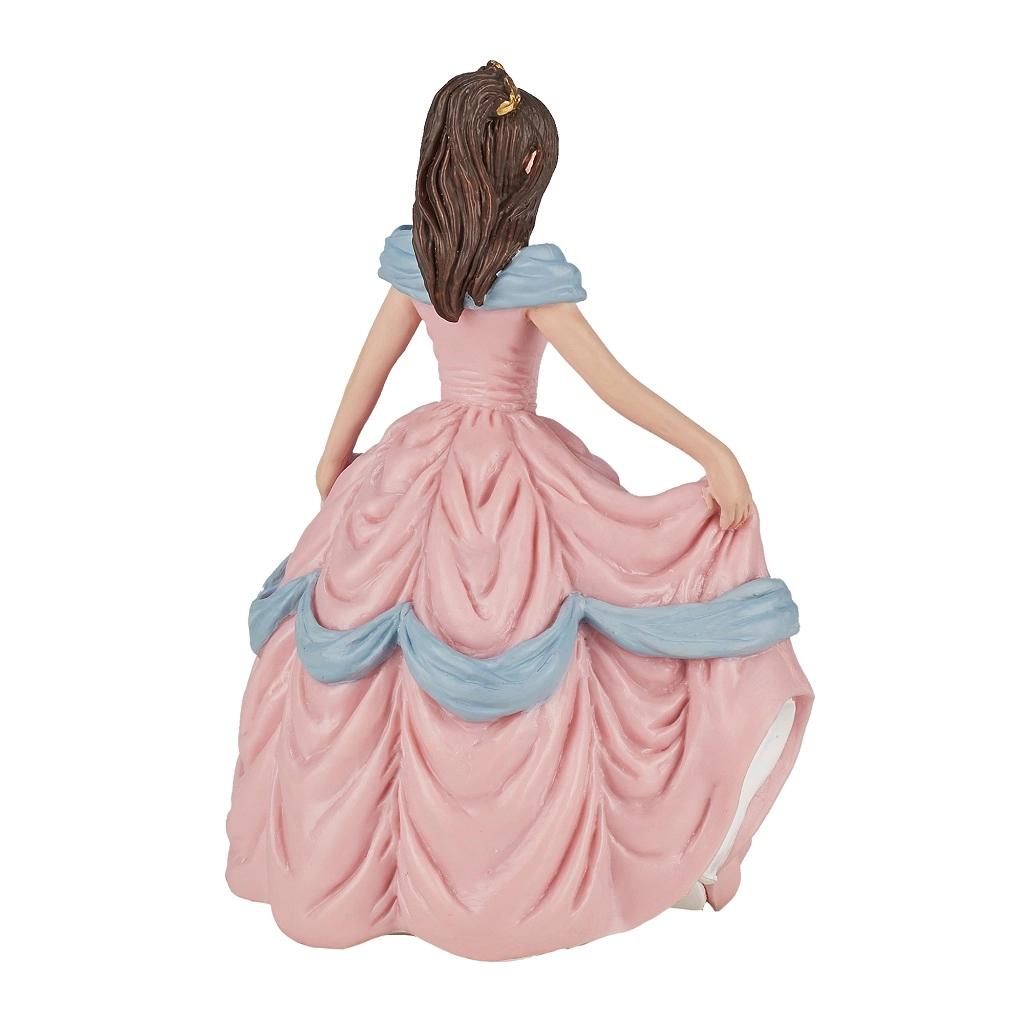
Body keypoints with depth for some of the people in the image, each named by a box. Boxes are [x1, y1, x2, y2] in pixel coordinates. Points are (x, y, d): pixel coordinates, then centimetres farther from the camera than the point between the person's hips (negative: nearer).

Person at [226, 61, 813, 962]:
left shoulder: (413, 255, 3)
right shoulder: (530, 272, -14)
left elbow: (373, 364, 11)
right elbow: (614, 384, -16)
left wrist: (336, 457, 24)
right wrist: (714, 452, -11)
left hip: (422, 471, 6)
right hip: (518, 478, -5)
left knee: (384, 670, 14)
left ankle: (345, 857, 31)